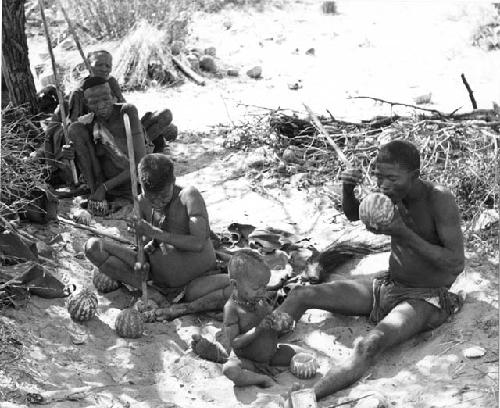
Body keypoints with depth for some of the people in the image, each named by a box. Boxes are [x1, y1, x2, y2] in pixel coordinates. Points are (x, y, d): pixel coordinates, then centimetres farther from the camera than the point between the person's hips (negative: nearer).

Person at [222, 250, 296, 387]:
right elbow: (234, 342, -24)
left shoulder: (260, 301, -3)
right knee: (229, 369, -34)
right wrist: (257, 330, -33)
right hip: (244, 358, -7)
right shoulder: (232, 309, -21)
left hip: (269, 354, 7)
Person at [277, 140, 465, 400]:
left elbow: (456, 263, -23)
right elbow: (352, 214, 17)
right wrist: (347, 190, -7)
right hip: (387, 286, 8)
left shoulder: (439, 199, -20)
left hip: (426, 298, -7)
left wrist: (404, 234, -28)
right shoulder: (394, 192, -3)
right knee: (301, 295, -3)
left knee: (370, 346, -37)